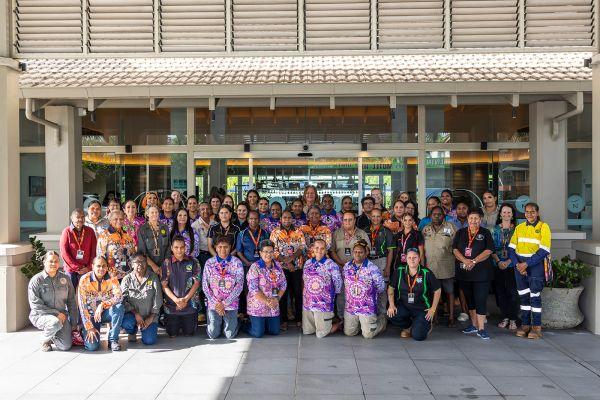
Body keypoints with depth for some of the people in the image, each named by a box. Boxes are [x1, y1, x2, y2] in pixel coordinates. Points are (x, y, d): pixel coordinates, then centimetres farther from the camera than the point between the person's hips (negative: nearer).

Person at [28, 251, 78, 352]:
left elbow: (71, 302, 9)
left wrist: (74, 324, 6)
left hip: (61, 316, 4)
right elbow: (36, 306, -12)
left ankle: (52, 337, 22)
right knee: (55, 323, -38)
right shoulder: (36, 280, -7)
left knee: (66, 346, -13)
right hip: (40, 316, -3)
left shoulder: (65, 279, 5)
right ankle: (45, 340, -4)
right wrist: (56, 313, -18)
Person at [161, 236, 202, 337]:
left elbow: (196, 282, -2)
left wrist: (185, 299, -12)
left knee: (188, 333, 3)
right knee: (173, 335, 3)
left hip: (190, 305, 0)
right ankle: (177, 324, 35)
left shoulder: (192, 262, 1)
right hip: (171, 305, 0)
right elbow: (164, 285, -3)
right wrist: (176, 300, -15)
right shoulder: (167, 263, 0)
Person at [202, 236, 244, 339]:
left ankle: (230, 322, 32)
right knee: (213, 335, 1)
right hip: (213, 303, 1)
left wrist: (225, 303, -12)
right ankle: (219, 323, 33)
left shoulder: (236, 262, -5)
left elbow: (239, 285, -7)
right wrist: (216, 303, -9)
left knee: (230, 335, -1)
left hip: (231, 303, -1)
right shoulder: (209, 263, -1)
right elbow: (205, 285, 0)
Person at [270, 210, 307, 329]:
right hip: (282, 267, -1)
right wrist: (286, 262, -14)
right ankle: (284, 320, 9)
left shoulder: (298, 232, 9)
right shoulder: (275, 233, 4)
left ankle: (299, 319, 11)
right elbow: (274, 251, -4)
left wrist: (292, 257, -16)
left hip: (297, 267, 1)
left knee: (298, 293, 2)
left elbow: (302, 247, -1)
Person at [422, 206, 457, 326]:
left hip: (447, 268, -2)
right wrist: (422, 263, 12)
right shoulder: (425, 229, 11)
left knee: (449, 292, 4)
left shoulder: (450, 227, 2)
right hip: (430, 267, 3)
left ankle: (451, 317, 11)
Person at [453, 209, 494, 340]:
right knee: (469, 299, 12)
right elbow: (455, 249, 2)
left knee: (480, 299, -7)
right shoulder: (460, 233, 10)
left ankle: (481, 328, -3)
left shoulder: (485, 233, 3)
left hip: (481, 272, -3)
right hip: (464, 272, 4)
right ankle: (474, 325, 24)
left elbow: (488, 251, -7)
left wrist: (474, 261, -18)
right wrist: (465, 260, -15)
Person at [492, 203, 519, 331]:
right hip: (498, 265, 3)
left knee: (512, 291, -5)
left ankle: (513, 319, 3)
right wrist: (498, 261, -7)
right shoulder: (496, 229, 8)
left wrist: (508, 261, -12)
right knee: (500, 291, 5)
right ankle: (505, 317, 15)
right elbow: (492, 248, 6)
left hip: (512, 264, -2)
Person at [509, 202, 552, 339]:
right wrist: (517, 264, -10)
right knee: (523, 295, 8)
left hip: (536, 265, -4)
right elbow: (511, 248, 5)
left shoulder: (543, 227, -4)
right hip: (520, 265, 4)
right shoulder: (519, 228, 9)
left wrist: (527, 264, -15)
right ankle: (525, 324, 17)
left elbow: (544, 251, -12)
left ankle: (536, 327, 4)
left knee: (535, 295, -4)